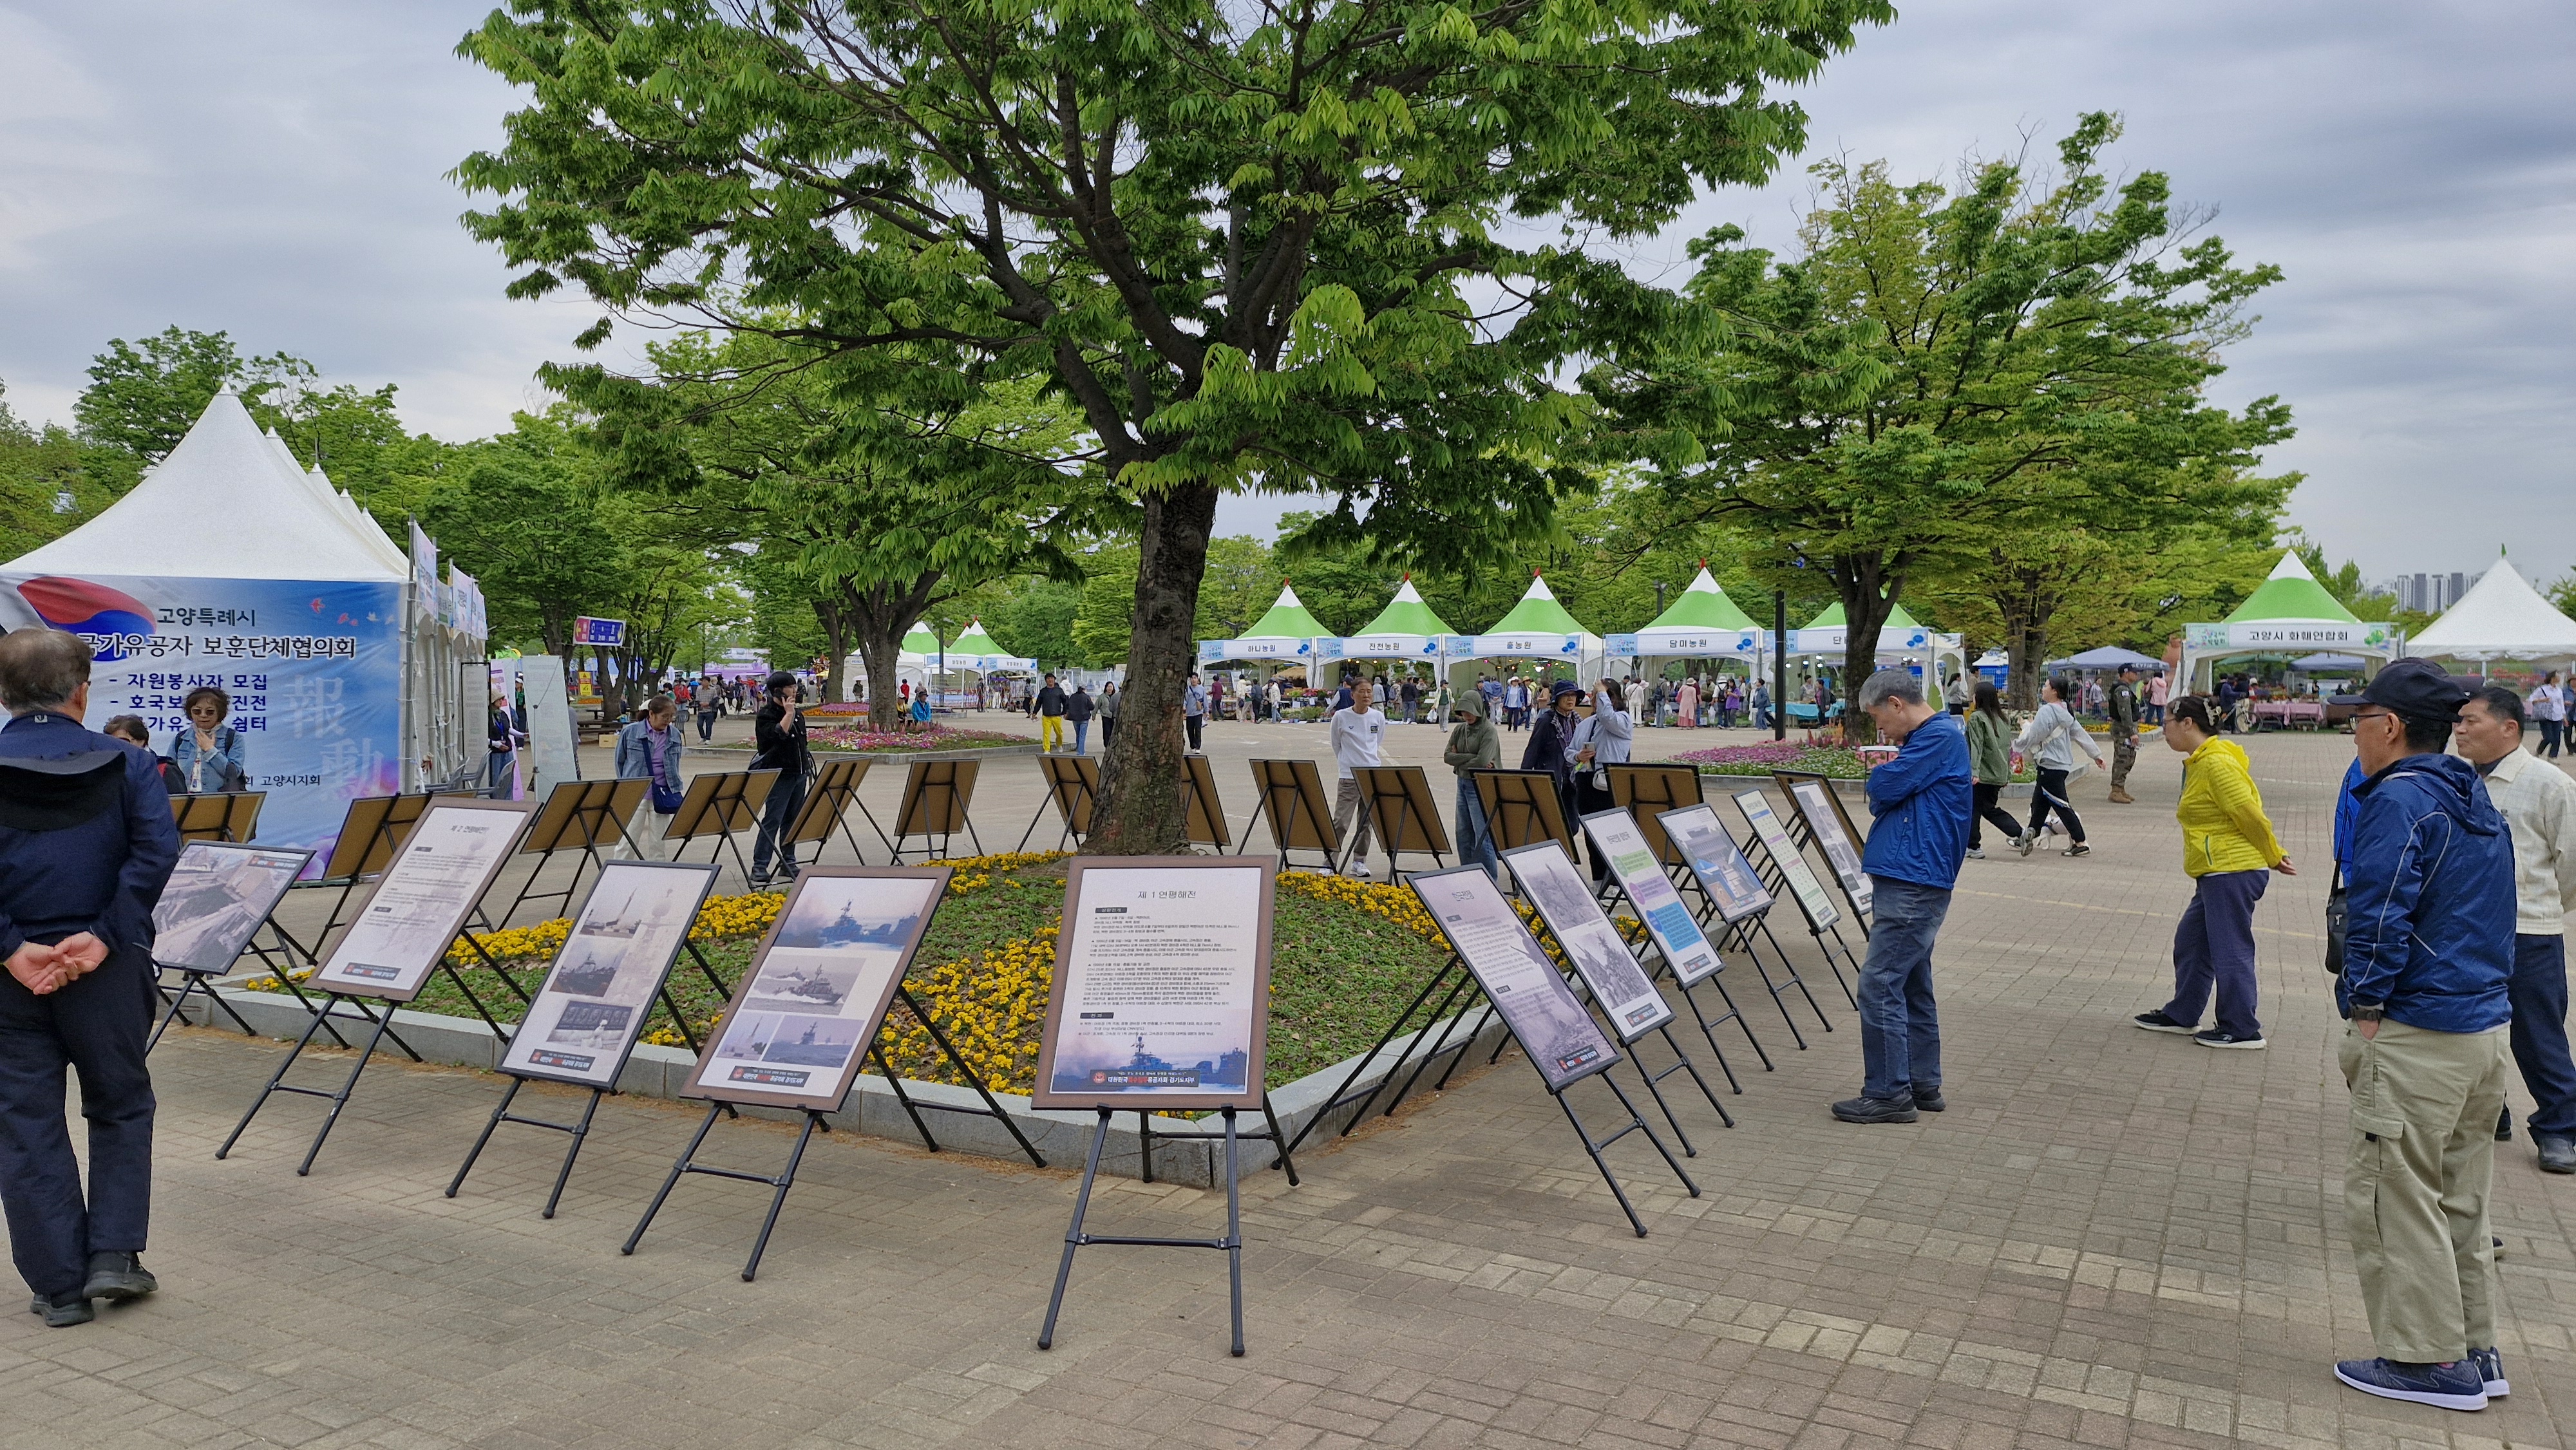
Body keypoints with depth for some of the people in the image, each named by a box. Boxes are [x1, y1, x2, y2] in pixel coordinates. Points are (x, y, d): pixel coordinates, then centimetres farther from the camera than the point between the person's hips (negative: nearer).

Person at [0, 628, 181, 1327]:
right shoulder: (125, 764, -2)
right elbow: (157, 851, -15)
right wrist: (106, 935, -14)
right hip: (105, 968, -1)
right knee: (120, 1109, 16)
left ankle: (59, 1286, 14)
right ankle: (114, 1256, 11)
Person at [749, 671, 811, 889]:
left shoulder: (798, 713, 13)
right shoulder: (766, 715, -9)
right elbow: (778, 735, -27)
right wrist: (788, 713, -22)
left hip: (799, 773, 8)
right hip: (778, 774, -8)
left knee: (792, 821, 11)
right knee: (772, 821, -10)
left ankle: (788, 866, 19)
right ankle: (759, 871, -9)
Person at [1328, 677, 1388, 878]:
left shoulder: (1378, 717, 3)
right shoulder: (1341, 717, -5)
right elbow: (1336, 745, 8)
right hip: (1348, 777, -3)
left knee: (1366, 822, 8)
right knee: (1340, 822, -8)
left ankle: (1359, 862, 18)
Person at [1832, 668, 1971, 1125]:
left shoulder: (1940, 736, -13)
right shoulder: (1929, 738, 20)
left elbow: (1882, 789, -17)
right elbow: (1888, 795, 24)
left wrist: (1880, 781, 2)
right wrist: (1886, 787, 5)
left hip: (1912, 884, -11)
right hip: (1912, 879, 11)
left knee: (1880, 986, -9)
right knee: (1912, 985, 15)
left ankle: (1888, 1093, -3)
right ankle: (1923, 1086, 24)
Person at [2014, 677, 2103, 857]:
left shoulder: (2046, 712, -18)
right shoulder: (2065, 712, 10)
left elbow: (2031, 738, -17)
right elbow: (2081, 734, 14)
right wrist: (2096, 754, 20)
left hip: (2051, 766, -10)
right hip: (2062, 764, 10)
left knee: (2061, 805, -5)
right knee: (2039, 802, 17)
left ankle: (2080, 844, -3)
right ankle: (2030, 839, 25)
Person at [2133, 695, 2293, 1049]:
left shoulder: (2217, 763, -18)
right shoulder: (2201, 762, 16)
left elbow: (2251, 814, -18)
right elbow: (2247, 815, 18)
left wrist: (2273, 857, -6)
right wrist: (2272, 855, 15)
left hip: (2232, 871, -11)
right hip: (2217, 874, 11)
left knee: (2230, 950, -3)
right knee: (2191, 943, 16)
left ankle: (2242, 1029, 6)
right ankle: (2181, 1015, 27)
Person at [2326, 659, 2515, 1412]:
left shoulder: (2397, 799, -15)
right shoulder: (2477, 801, 14)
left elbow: (2379, 916, -20)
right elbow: (2494, 919, 20)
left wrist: (2367, 1010, -12)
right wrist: (2494, 1003, 22)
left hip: (2417, 1038, -9)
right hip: (2487, 1031, 9)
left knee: (2391, 1197, 1)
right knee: (2459, 1200, 17)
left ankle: (2430, 1361, 8)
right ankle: (2474, 1354, 25)